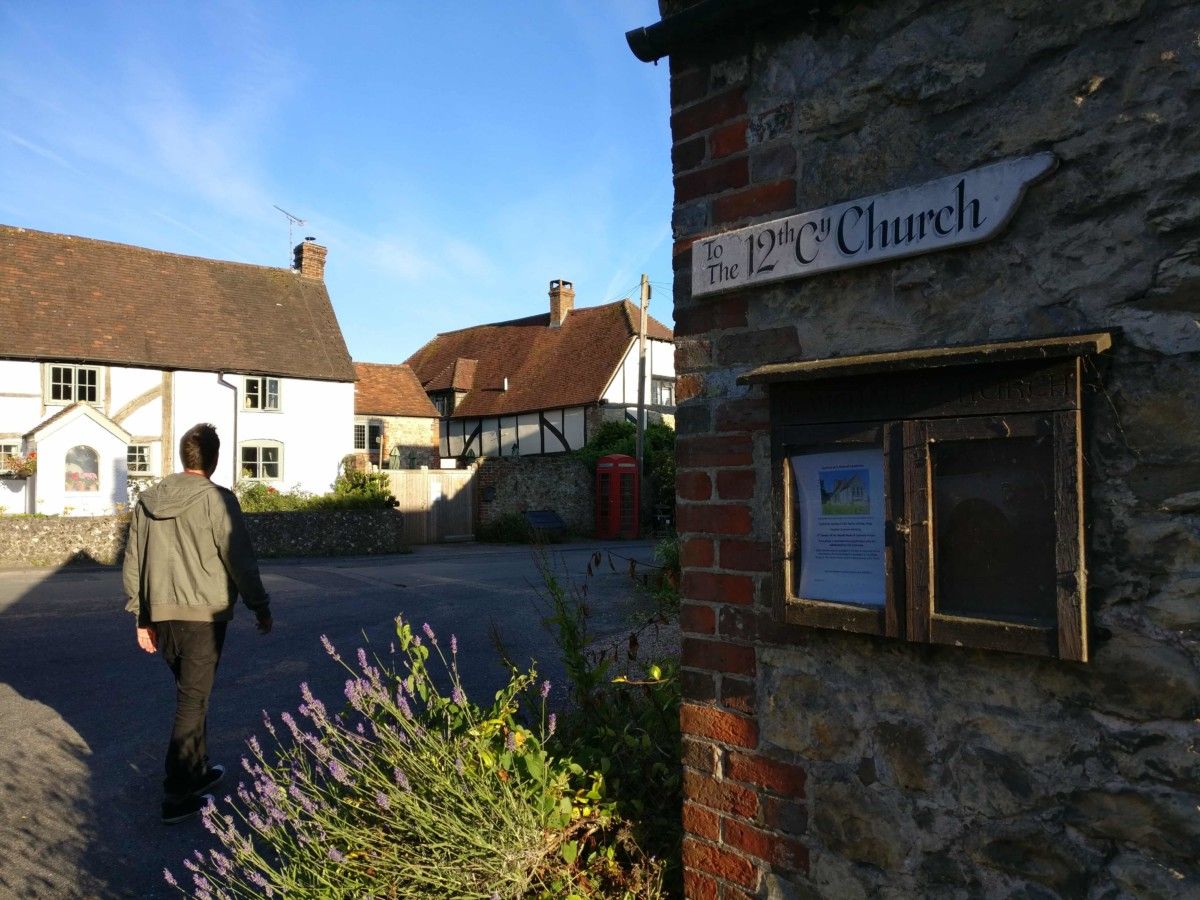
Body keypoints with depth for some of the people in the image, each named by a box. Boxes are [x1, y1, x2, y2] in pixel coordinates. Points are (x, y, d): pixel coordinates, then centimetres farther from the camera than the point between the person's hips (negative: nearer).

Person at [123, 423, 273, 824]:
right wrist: (260, 607, 0)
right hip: (204, 613, -6)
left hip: (161, 613, 6)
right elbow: (239, 560, -11)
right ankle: (177, 796, 4)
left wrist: (141, 616, 19)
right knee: (192, 700, 1)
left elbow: (132, 562, 12)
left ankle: (196, 771, 33)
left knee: (190, 694, 21)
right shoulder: (217, 499, -12)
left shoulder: (147, 500, 7)